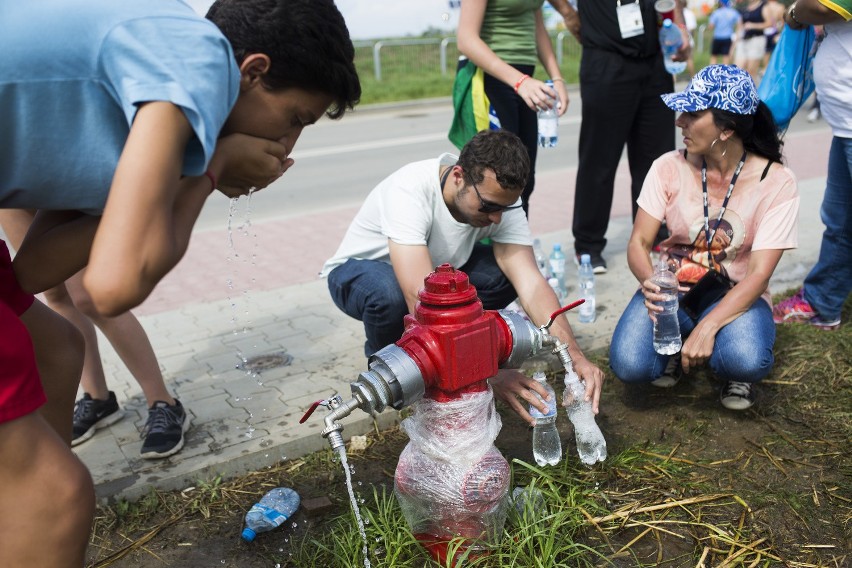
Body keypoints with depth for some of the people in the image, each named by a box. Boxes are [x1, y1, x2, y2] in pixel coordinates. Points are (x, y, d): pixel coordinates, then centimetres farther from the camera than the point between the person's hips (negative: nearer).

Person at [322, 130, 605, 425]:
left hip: (435, 267, 4)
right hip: (359, 271, -4)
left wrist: (574, 356, -43)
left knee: (508, 272, -23)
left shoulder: (500, 199, -21)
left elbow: (531, 284, -29)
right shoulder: (408, 191, -38)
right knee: (390, 295, -40)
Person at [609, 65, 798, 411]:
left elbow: (759, 274, -17)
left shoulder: (776, 183, -11)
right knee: (629, 365, -26)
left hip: (735, 297, -1)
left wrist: (708, 326, -32)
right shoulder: (669, 168, -7)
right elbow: (639, 242, -7)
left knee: (747, 362, -35)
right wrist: (649, 282, -31)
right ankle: (675, 348, 10)